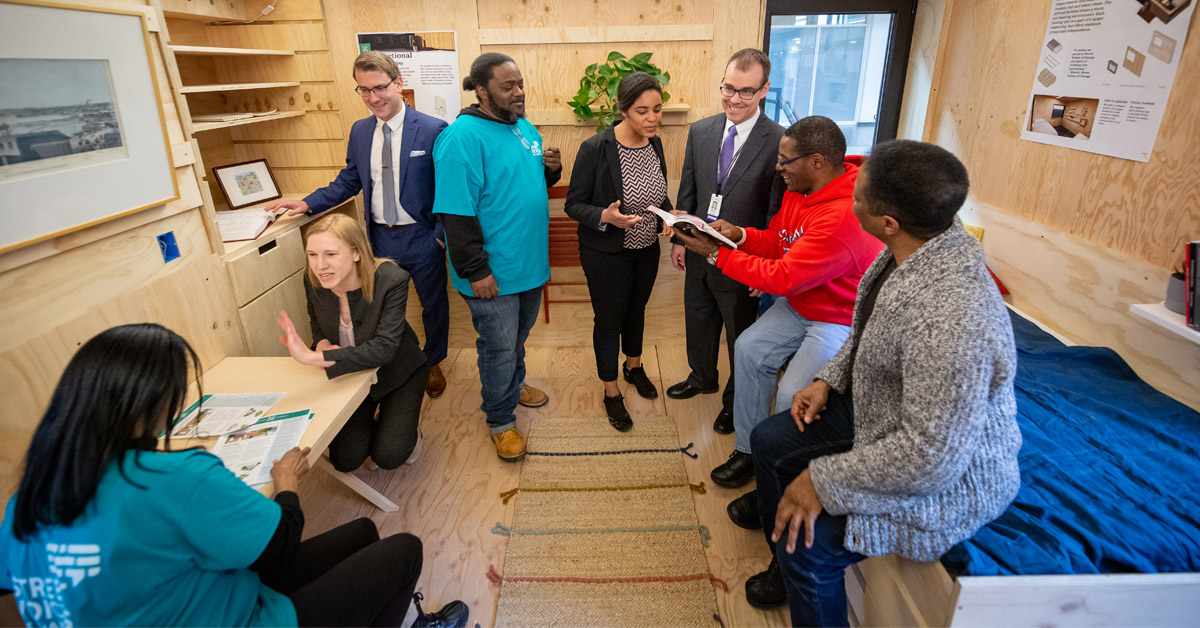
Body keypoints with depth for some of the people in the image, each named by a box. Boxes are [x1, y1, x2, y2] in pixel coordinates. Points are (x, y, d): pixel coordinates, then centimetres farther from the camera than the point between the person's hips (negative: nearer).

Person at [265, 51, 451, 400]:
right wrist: (308, 203, 0)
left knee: (433, 305, 15)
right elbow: (349, 181, 11)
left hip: (421, 239, -3)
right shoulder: (359, 131, 5)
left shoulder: (432, 130, -12)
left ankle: (433, 363, 39)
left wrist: (441, 235, -15)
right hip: (379, 238, 4)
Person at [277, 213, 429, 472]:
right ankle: (370, 422, 28)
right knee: (345, 460, -2)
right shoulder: (313, 280, -17)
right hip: (349, 373, 4)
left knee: (388, 456, -13)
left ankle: (407, 426, 20)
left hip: (397, 370, -3)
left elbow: (384, 348, -38)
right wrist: (322, 344, -20)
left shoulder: (391, 279, -32)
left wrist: (314, 357, -47)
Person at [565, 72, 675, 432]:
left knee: (636, 309, 24)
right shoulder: (595, 149, -22)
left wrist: (667, 215, -11)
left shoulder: (654, 143, -4)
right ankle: (611, 392, 30)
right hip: (606, 254, -5)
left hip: (647, 249, 6)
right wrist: (606, 216, -34)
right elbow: (574, 205, -16)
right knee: (609, 320, 9)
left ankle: (633, 367, 50)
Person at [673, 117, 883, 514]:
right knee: (750, 349, -1)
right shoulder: (800, 190, -2)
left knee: (792, 396, -20)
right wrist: (738, 235, -10)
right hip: (801, 303, 9)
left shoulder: (844, 215, -33)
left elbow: (782, 277, -30)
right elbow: (776, 242, 10)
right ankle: (749, 451, 14)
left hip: (844, 320, -9)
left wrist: (717, 253, -23)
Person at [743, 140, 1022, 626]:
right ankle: (788, 568, 36)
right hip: (876, 408, 9)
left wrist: (825, 481, -25)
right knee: (769, 441, 13)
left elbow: (931, 456, -34)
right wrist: (829, 380, 0)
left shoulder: (951, 319, -39)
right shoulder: (912, 251, -10)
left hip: (948, 473, -9)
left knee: (807, 540, -17)